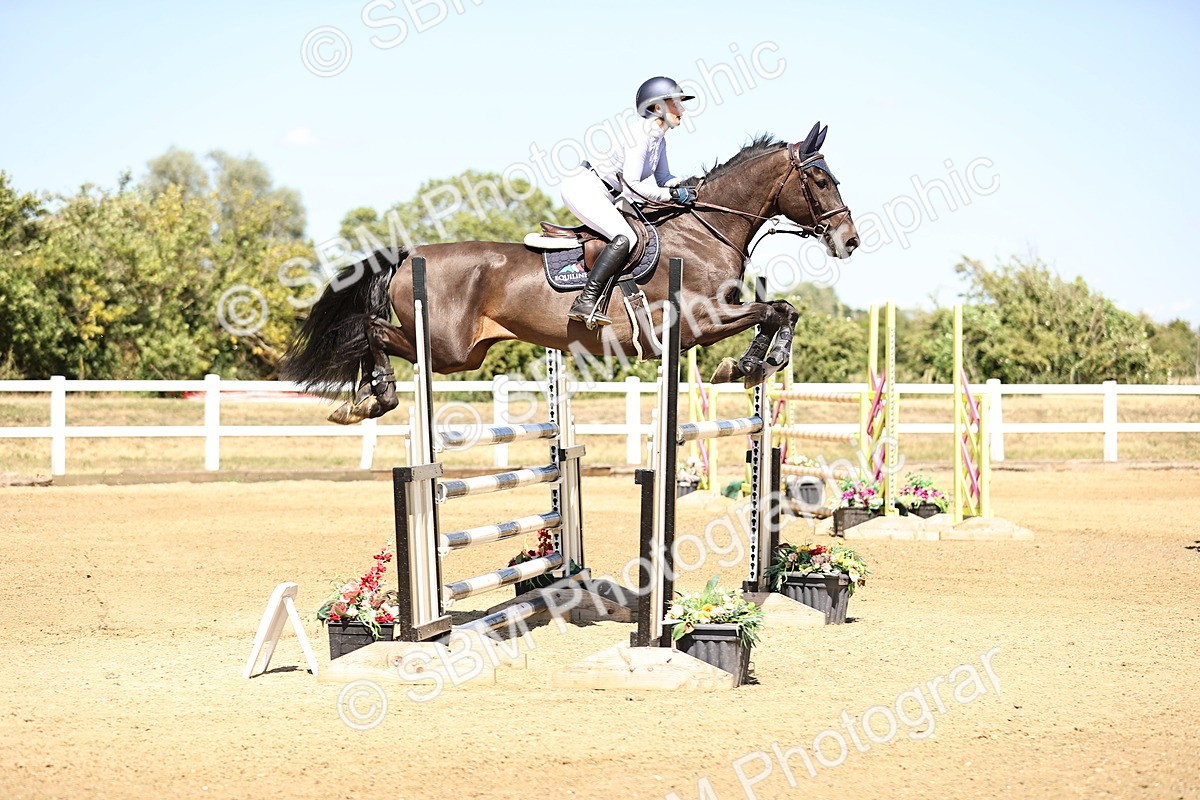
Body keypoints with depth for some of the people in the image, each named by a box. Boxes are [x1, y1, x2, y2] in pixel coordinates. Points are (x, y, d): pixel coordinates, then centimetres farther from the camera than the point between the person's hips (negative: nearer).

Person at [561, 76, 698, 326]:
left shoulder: (658, 138, 11)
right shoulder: (640, 134, -18)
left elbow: (663, 179, 22)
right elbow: (631, 186, -23)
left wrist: (689, 186, 2)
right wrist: (672, 195, -19)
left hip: (602, 197, 11)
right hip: (585, 189, -11)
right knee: (626, 238, -27)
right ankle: (585, 302, -34)